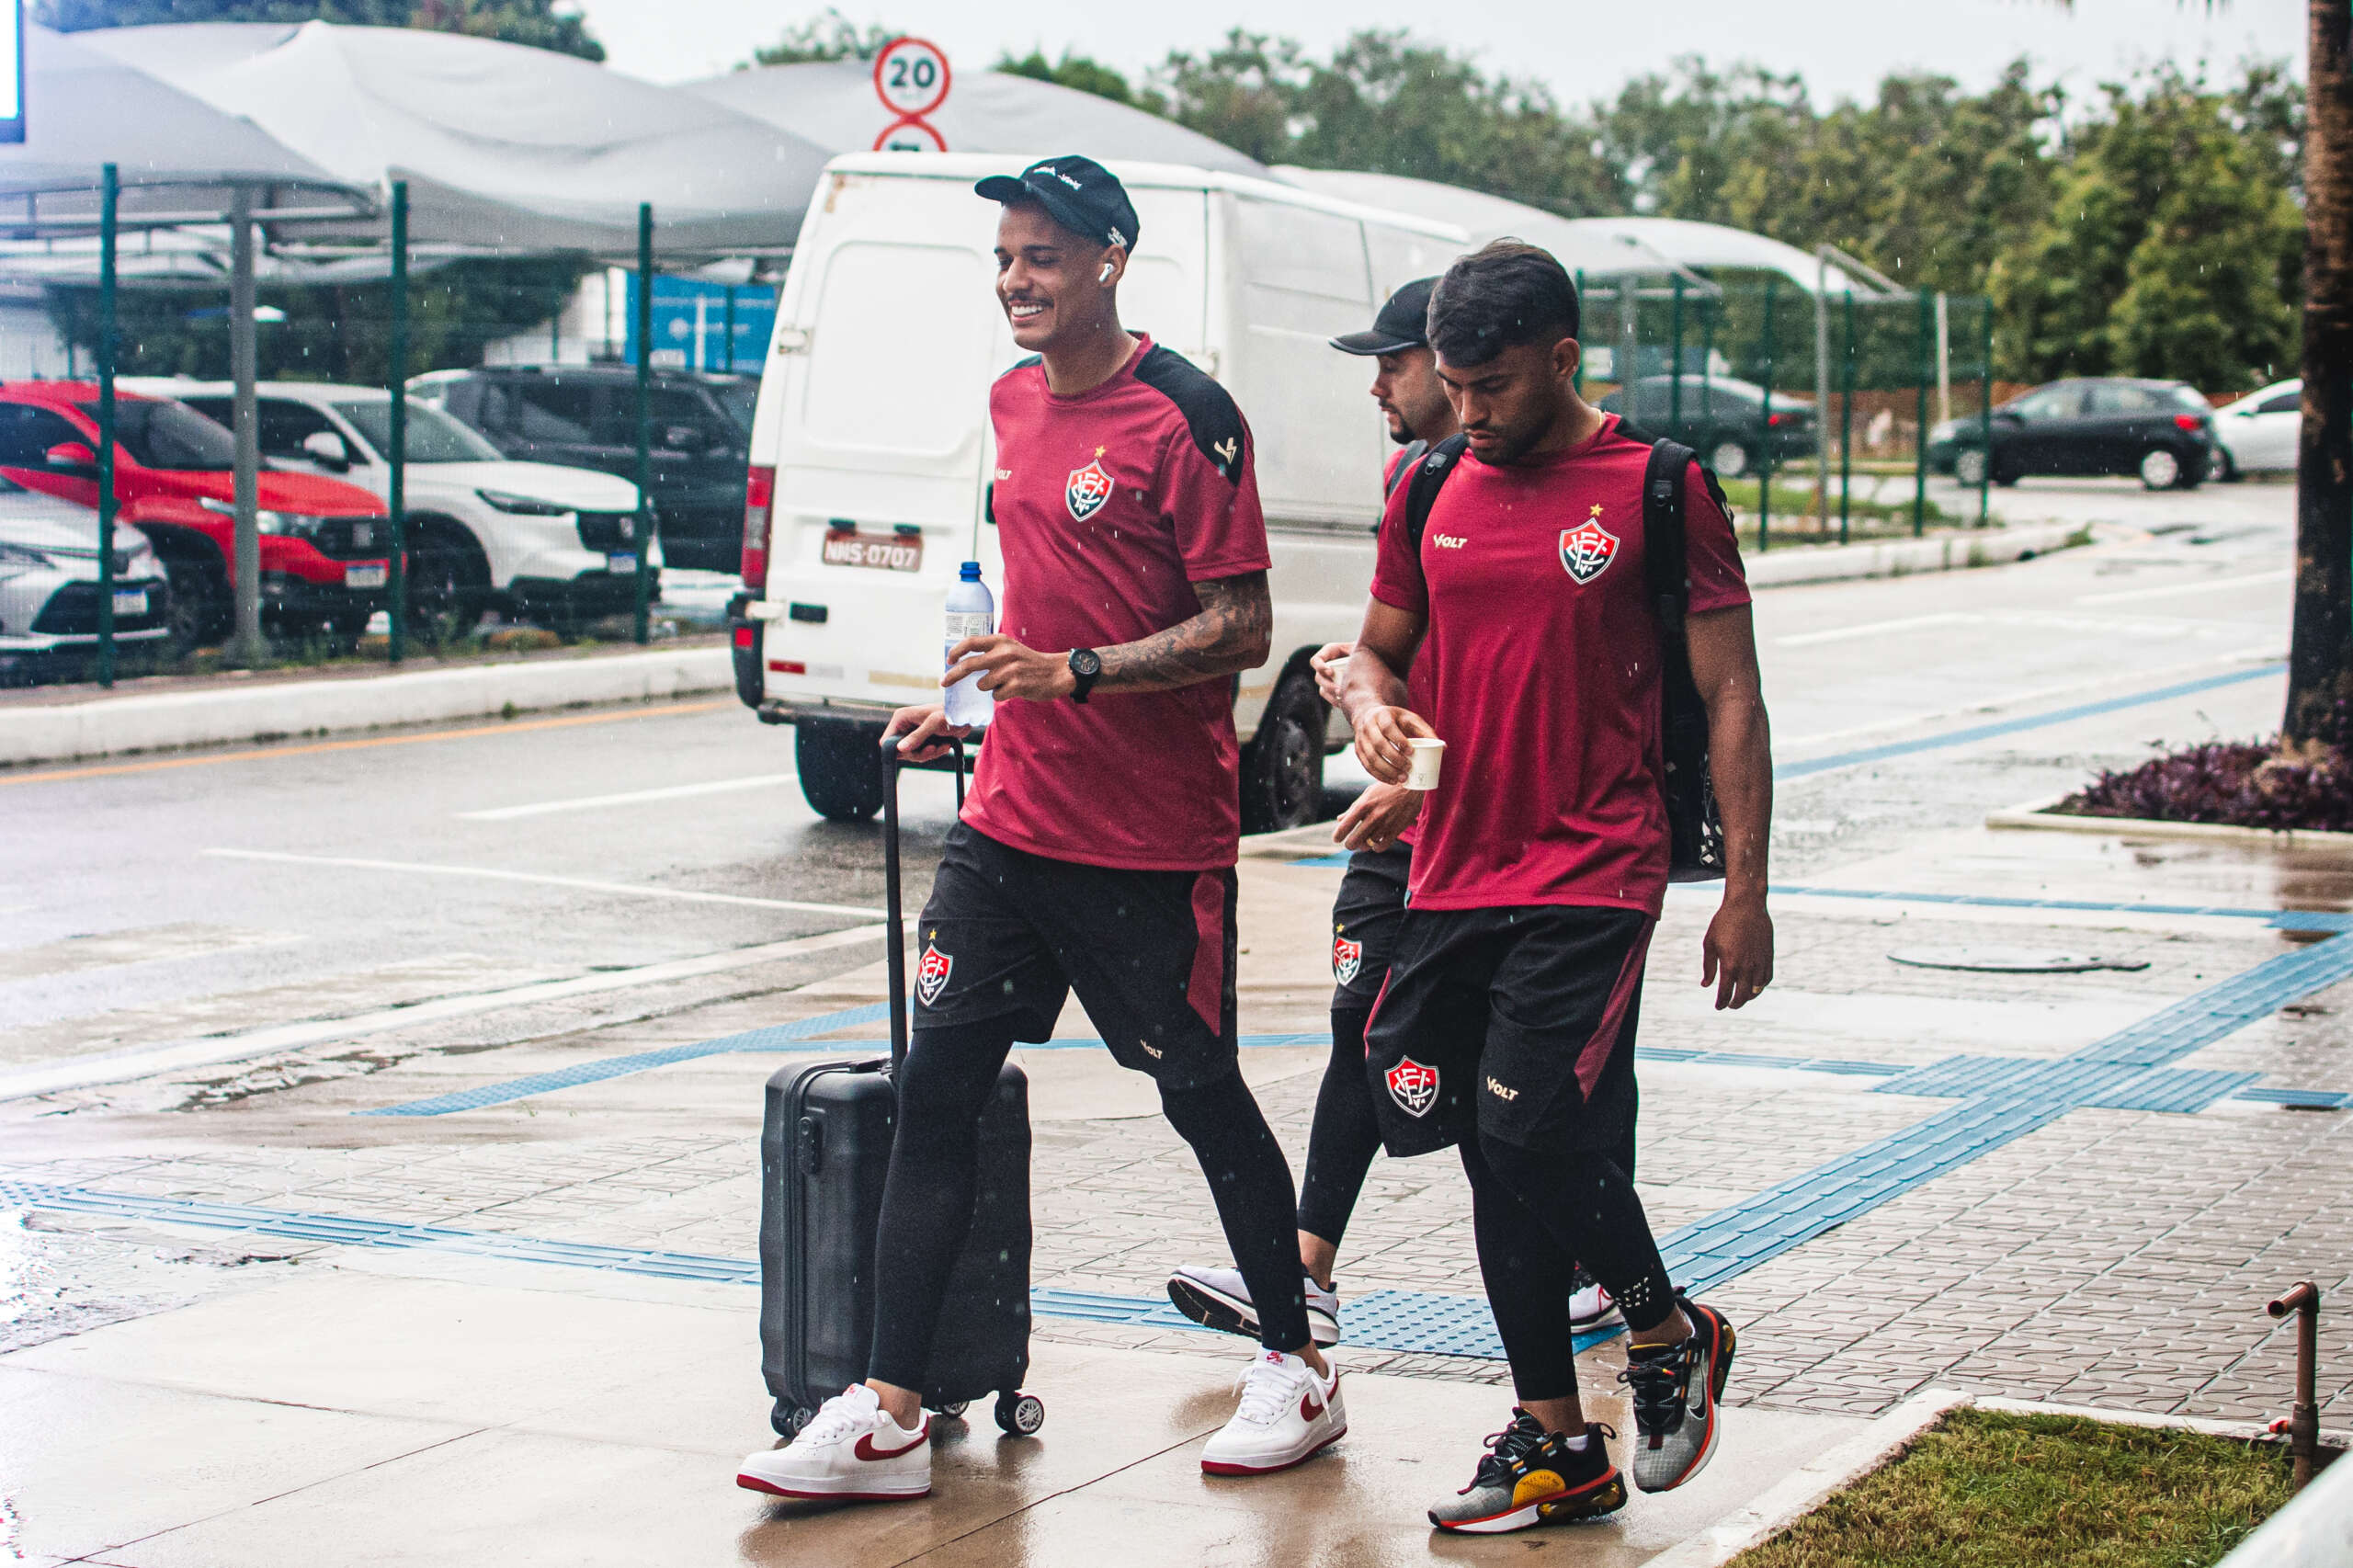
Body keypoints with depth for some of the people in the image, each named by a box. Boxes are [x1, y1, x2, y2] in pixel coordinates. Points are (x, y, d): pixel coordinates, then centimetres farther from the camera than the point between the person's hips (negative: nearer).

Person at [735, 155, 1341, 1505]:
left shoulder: (1184, 415, -11)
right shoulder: (1015, 401, 12)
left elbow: (1242, 630, -14)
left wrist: (1074, 671, -23)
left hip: (1154, 840, -7)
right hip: (1011, 821, 7)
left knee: (1202, 1094, 6)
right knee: (935, 1089, -1)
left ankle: (1297, 1370, 25)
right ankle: (890, 1415, 1)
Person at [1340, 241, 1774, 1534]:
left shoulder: (1658, 491, -4)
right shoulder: (1432, 496, 10)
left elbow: (1730, 696, -1)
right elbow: (1377, 649, 21)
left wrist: (1745, 889, -5)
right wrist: (1371, 707, -5)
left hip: (1592, 880, -6)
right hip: (1452, 875, 6)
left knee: (1536, 1131, -14)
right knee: (1493, 1152, 8)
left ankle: (1667, 1330, 15)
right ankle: (1557, 1445, 19)